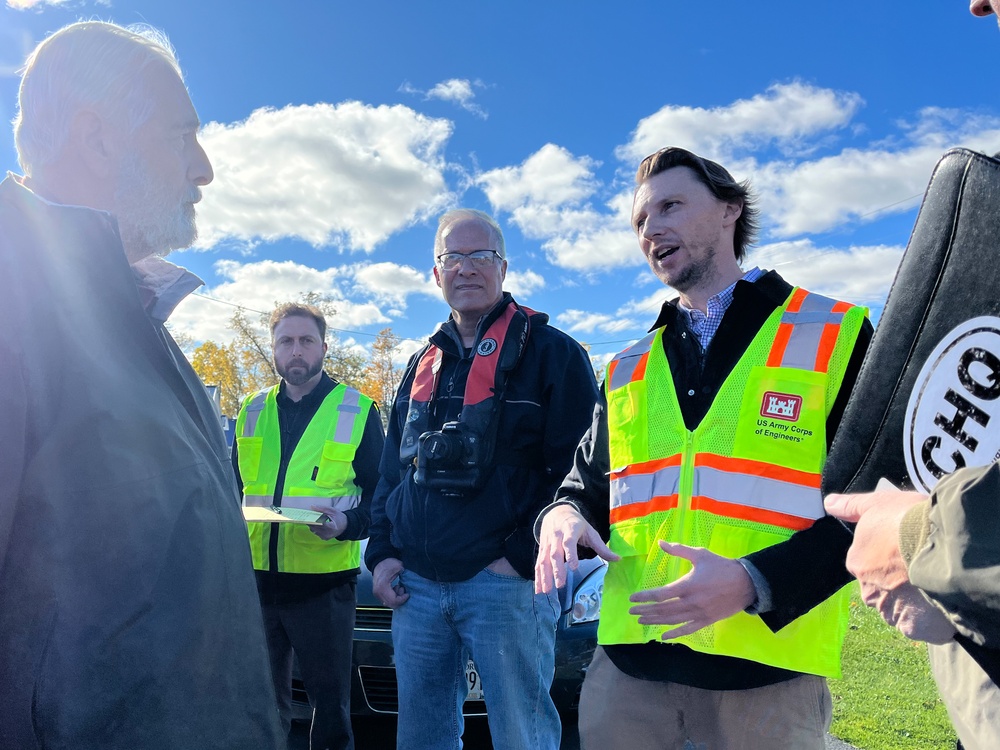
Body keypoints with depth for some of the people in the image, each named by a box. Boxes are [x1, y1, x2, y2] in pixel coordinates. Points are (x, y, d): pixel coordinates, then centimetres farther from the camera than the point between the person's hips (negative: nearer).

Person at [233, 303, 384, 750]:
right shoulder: (252, 411, 12)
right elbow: (234, 486, 20)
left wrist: (346, 523, -19)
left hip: (324, 581, -3)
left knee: (330, 705, 7)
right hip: (257, 577, 4)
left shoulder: (357, 411, 0)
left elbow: (382, 495, -1)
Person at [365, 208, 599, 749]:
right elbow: (392, 471, 20)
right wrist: (381, 553, 9)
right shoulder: (423, 364, 17)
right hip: (416, 586, 6)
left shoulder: (550, 351, -2)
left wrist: (523, 557, -13)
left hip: (505, 582, -5)